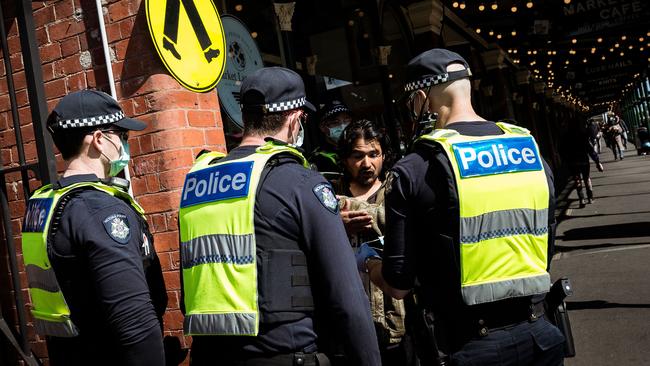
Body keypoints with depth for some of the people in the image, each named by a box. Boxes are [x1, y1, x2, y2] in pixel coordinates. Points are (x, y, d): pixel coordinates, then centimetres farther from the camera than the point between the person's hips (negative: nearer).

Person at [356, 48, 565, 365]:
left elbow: (398, 285, -8)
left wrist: (367, 262, 13)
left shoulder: (412, 172, -14)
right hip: (540, 337, 5)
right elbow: (546, 250, 11)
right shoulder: (532, 150, 1)